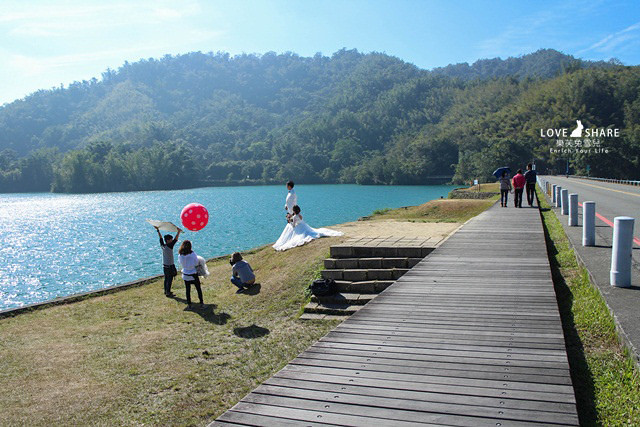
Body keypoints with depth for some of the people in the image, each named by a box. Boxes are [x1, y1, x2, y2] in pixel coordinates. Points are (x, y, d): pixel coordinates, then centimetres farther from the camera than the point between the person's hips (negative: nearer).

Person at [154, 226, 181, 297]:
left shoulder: (162, 246, 0)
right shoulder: (169, 246, -20)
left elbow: (160, 237, 12)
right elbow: (176, 239, -19)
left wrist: (158, 230, 22)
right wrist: (179, 232, -12)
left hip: (164, 265, 8)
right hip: (170, 266, -8)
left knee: (166, 279, 17)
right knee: (170, 279, -2)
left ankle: (166, 291, 26)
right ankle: (168, 293, 1)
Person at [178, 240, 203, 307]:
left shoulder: (180, 255, -10)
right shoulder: (192, 254, -18)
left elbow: (181, 263, 3)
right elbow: (196, 263, -11)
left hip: (185, 275, 3)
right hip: (193, 274, -2)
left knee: (188, 290, 14)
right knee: (198, 288, 14)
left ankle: (189, 304, 19)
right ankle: (201, 302, 21)